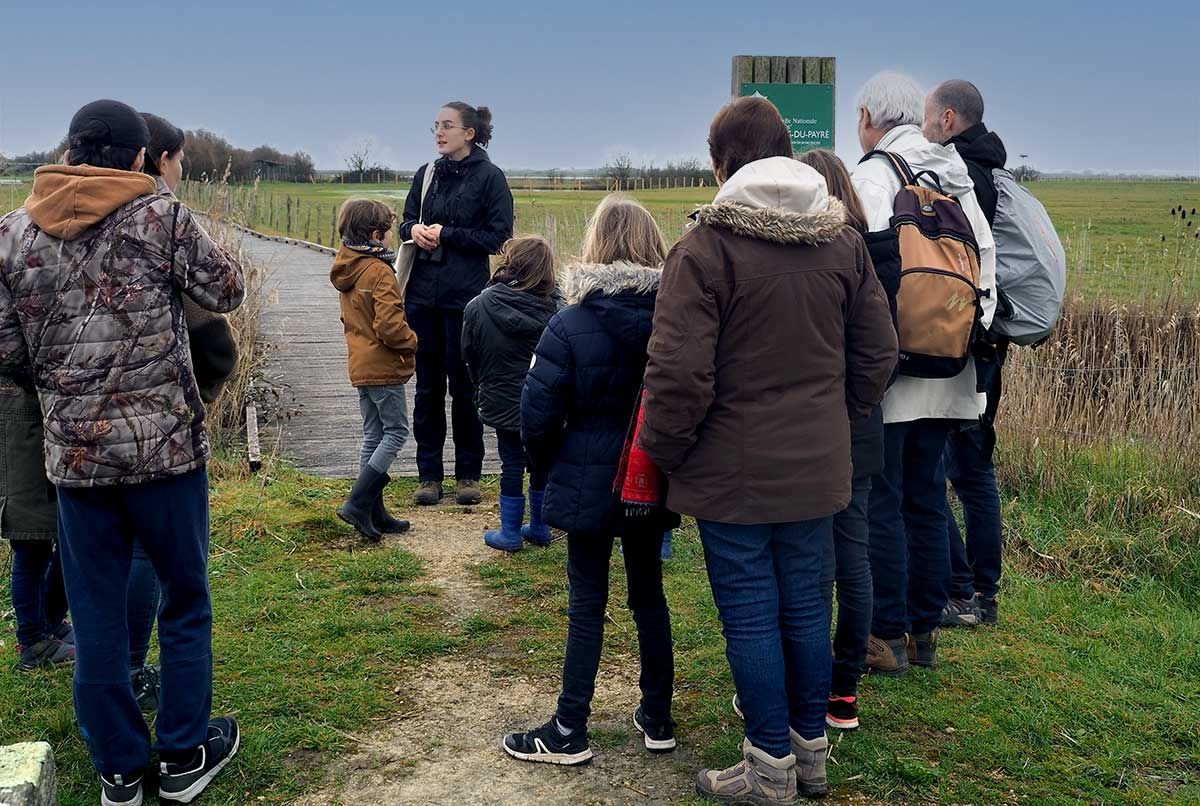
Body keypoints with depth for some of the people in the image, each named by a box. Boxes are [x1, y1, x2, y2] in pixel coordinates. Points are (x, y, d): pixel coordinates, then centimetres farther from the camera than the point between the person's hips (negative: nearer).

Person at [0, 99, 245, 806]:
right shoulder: (163, 217, -8)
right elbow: (227, 291, 2)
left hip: (73, 452, 3)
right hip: (166, 444, -3)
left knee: (96, 615, 13)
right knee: (185, 600, 13)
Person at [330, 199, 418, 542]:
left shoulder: (346, 267, 9)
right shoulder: (379, 272, -19)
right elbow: (390, 326, -24)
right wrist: (412, 341, -6)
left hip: (360, 366, 9)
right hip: (384, 368, -9)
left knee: (373, 436, 13)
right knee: (396, 433, 0)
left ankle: (374, 513, 18)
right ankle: (358, 503, -6)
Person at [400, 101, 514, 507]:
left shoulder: (490, 177, -3)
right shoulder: (426, 174, 12)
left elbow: (498, 237, -8)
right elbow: (407, 222, 18)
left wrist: (446, 235, -12)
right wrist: (415, 229, -5)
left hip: (465, 297, -4)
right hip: (423, 294, 5)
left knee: (464, 386, 3)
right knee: (427, 386, 7)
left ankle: (469, 474, 14)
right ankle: (429, 474, 15)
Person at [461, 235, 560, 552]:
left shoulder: (478, 307, -12)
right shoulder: (553, 308, -11)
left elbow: (469, 354, 0)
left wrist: (483, 386, 16)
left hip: (503, 402, -2)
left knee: (512, 465, 9)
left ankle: (510, 533, 18)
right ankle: (539, 528, 28)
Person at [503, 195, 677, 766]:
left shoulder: (571, 323, -14)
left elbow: (539, 411, -13)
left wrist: (546, 463, 5)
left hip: (589, 483, -3)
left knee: (587, 601, 5)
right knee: (649, 593, 16)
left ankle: (570, 731, 14)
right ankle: (657, 719, 26)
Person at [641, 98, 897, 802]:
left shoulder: (705, 247, -15)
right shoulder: (844, 240, 4)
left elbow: (679, 373, -19)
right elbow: (879, 353, 10)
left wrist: (665, 450, -4)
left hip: (733, 472, -5)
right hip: (817, 466, 6)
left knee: (750, 616, 6)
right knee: (805, 607, 17)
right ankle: (812, 750, 30)